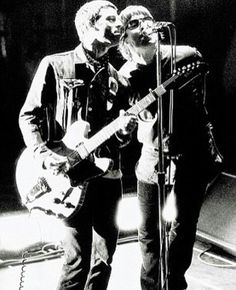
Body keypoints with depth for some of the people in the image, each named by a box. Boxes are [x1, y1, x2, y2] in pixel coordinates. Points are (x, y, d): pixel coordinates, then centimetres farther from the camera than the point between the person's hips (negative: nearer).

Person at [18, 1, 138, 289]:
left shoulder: (117, 79, 13)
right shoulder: (55, 65, -2)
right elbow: (28, 115, -1)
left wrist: (124, 131, -5)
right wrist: (44, 154, -16)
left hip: (108, 175, 5)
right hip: (70, 177, -5)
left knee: (104, 257, 11)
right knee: (78, 260, -3)